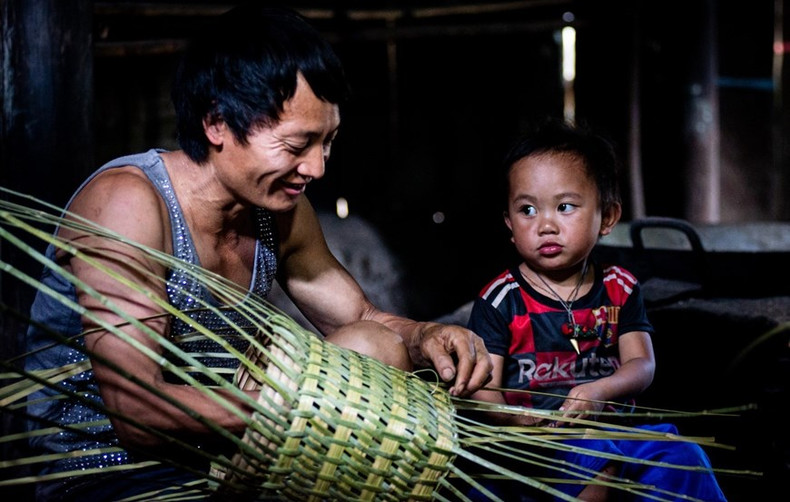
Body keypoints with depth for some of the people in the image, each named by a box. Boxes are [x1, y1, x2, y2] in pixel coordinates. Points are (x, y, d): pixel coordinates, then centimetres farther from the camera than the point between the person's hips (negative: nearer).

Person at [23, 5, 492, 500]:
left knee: (376, 347, -3)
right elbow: (138, 412, -30)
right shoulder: (126, 202, -23)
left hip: (219, 452, 8)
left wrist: (425, 337, -11)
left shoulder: (281, 209, 0)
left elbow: (364, 320, 13)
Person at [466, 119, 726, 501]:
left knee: (678, 456, -19)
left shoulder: (619, 289, 10)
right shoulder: (500, 300, -2)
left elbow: (642, 365, 2)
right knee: (593, 454, -33)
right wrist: (512, 420, -30)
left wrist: (599, 390, -20)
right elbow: (483, 387, -7)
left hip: (613, 424, 4)